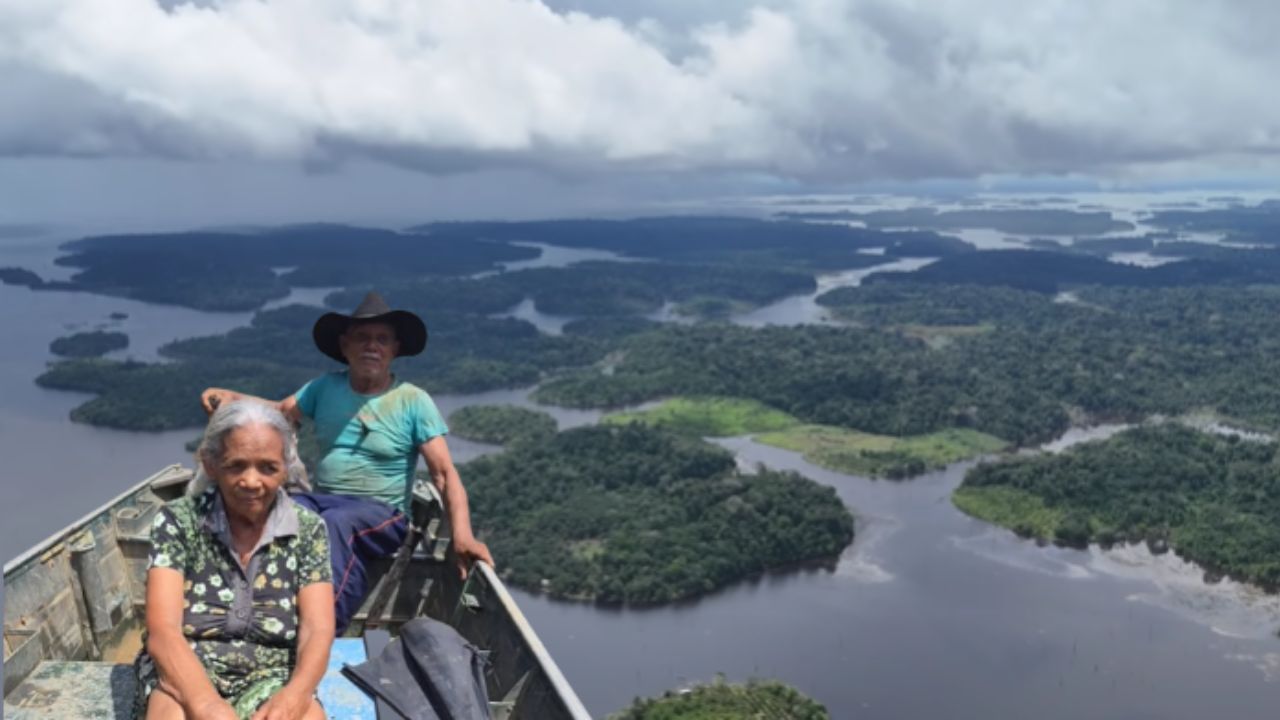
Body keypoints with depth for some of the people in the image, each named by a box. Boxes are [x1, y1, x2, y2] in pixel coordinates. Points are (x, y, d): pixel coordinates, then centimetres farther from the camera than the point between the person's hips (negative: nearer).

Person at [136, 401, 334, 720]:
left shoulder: (308, 529, 0)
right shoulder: (178, 521, -4)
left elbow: (317, 631, -7)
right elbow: (163, 632, -14)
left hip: (271, 680, 1)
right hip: (185, 675, 0)